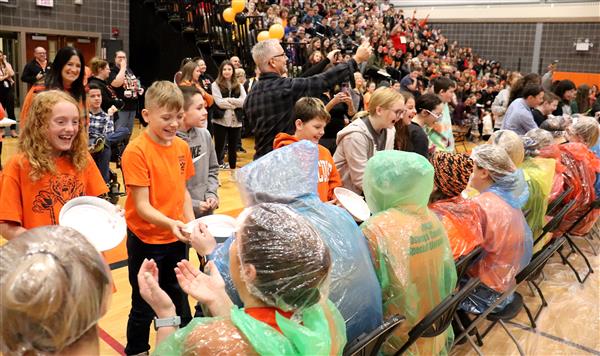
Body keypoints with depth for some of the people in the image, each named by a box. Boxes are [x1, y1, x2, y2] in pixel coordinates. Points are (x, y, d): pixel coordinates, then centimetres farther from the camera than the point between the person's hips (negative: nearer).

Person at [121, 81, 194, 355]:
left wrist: (191, 222, -2)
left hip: (177, 240, 5)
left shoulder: (181, 147, 1)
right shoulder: (136, 151, -18)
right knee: (144, 308, 13)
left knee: (178, 302, 21)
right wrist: (170, 223, -36)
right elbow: (142, 205, -21)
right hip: (146, 241, -5)